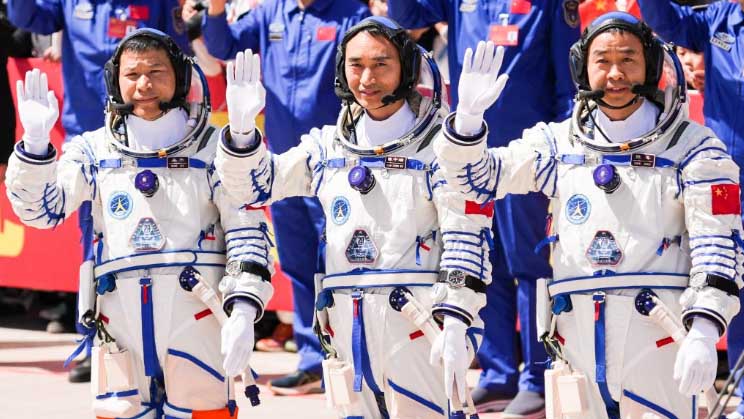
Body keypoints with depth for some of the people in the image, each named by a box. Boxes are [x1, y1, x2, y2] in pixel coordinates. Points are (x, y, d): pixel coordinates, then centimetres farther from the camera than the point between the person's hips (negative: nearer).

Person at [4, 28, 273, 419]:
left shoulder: (213, 148, 7)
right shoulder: (95, 150, 13)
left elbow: (247, 230, 1)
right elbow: (40, 208, 5)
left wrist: (243, 311, -11)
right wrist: (36, 142, -10)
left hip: (197, 314, -2)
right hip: (120, 313, 2)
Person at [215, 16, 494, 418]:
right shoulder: (327, 147, 14)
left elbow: (466, 237, -7)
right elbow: (251, 184, 12)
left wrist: (456, 323, -17)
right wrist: (241, 128, -8)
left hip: (418, 322, -5)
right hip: (345, 323, 5)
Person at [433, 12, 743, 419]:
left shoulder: (691, 146, 1)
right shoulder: (560, 143, 12)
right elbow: (477, 177, 10)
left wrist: (704, 333, -17)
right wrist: (468, 115, -10)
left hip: (658, 331, -3)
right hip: (577, 333, 3)